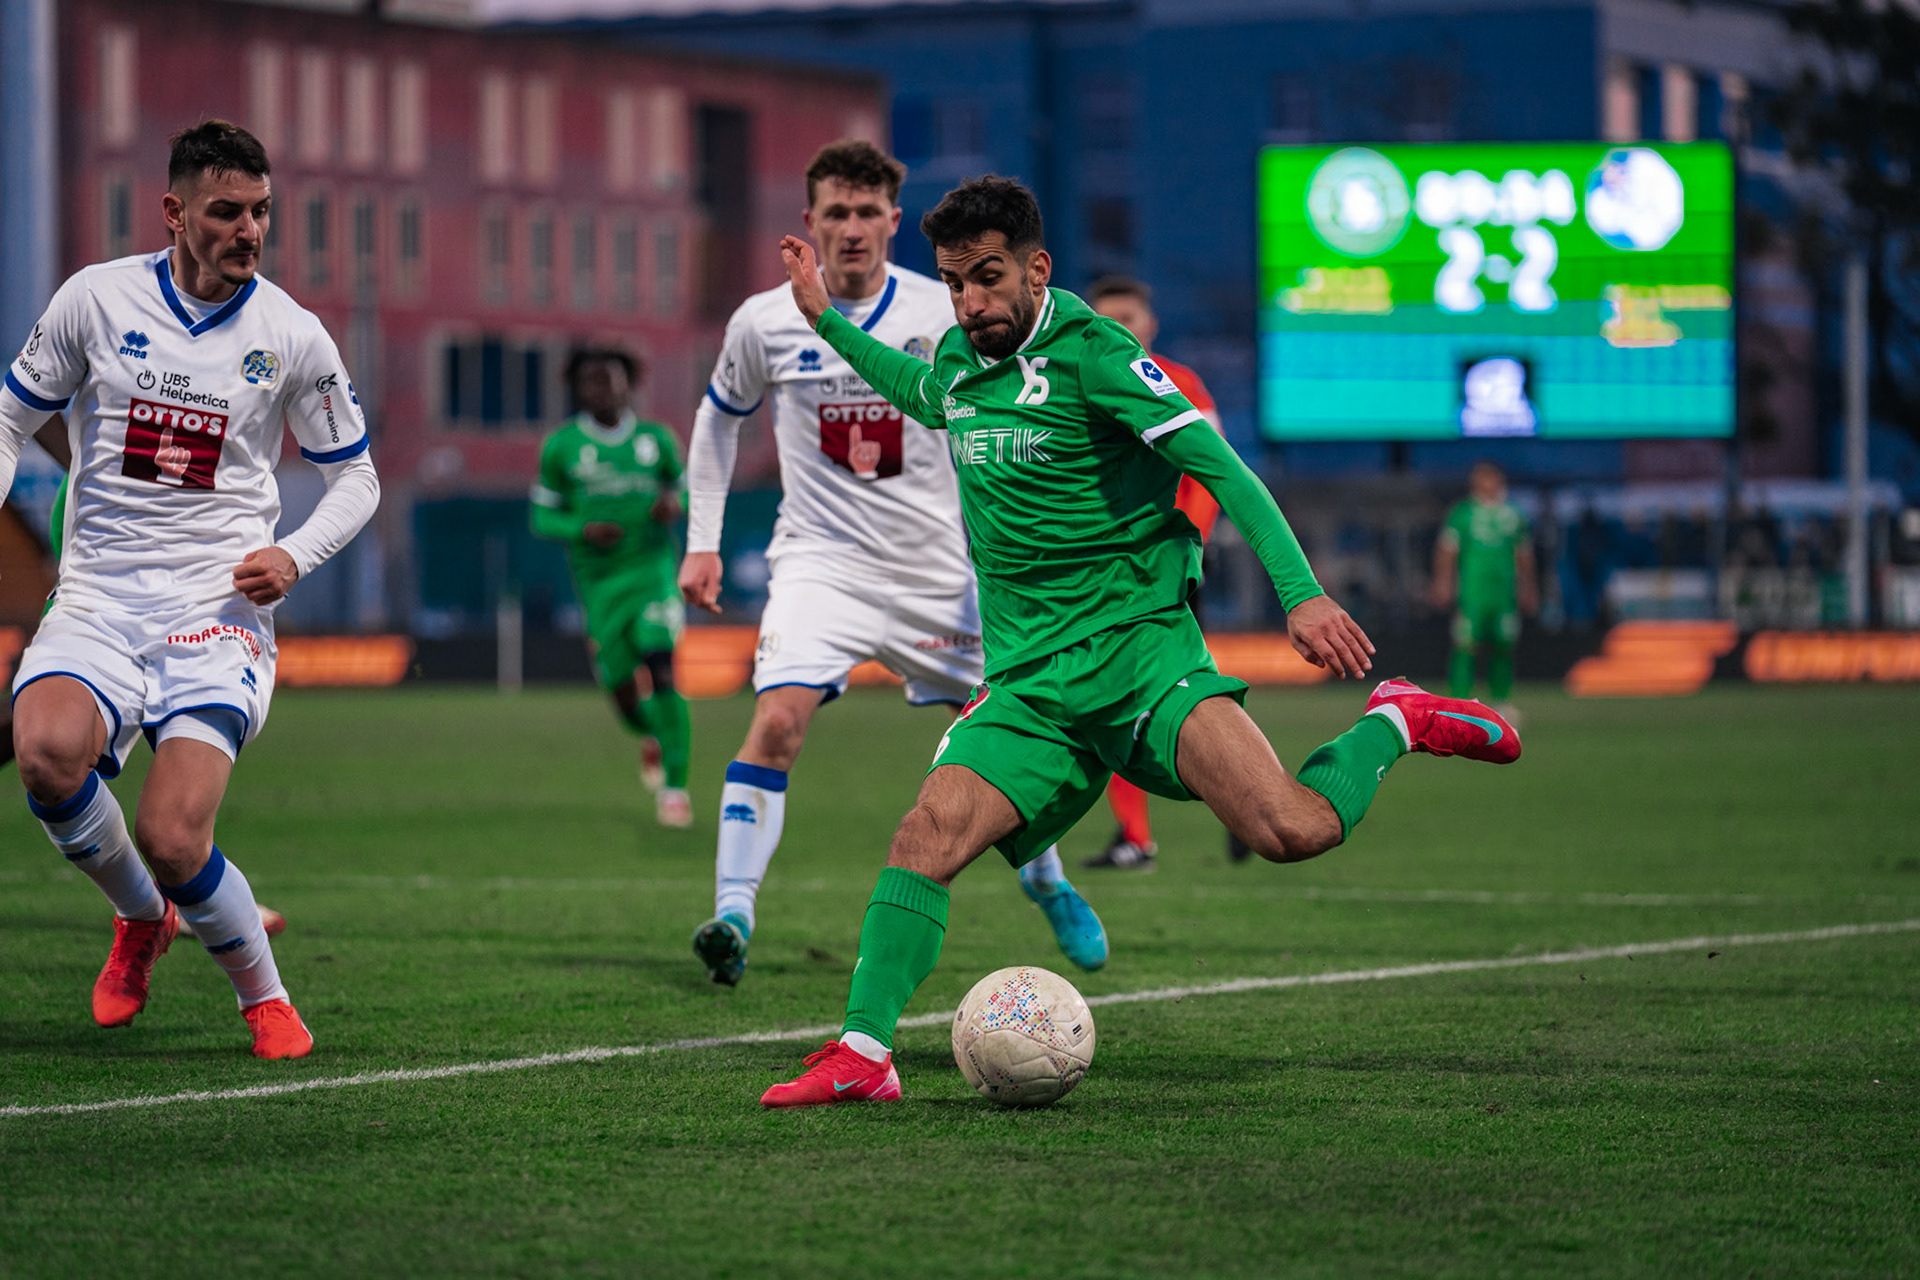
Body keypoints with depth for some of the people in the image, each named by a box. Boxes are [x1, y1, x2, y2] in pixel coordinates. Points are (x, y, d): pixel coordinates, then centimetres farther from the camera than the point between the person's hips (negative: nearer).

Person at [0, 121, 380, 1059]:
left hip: (219, 606, -1)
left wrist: (295, 557, -5)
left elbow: (355, 478, 14)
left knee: (173, 840, -21)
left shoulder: (292, 336, 3)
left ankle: (264, 997, 8)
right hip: (96, 601, 1)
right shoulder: (96, 299, 3)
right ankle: (140, 917, 0)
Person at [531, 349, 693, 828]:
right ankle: (650, 735, 39)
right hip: (600, 581, 0)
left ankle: (675, 786, -14)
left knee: (660, 668, -20)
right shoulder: (561, 447, 0)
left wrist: (674, 505, -7)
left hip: (653, 569, 0)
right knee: (623, 692, 1)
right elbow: (542, 517, 4)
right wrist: (583, 529, -15)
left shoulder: (655, 439, 4)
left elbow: (684, 488, 17)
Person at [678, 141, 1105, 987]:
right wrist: (701, 542, 9)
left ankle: (1047, 883, 36)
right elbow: (719, 418, 14)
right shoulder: (766, 323, -4)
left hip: (937, 565, 1)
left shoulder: (944, 316, -6)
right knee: (778, 719, -23)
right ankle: (733, 912, -22)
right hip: (822, 560, -1)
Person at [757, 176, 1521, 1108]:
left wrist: (1302, 593, -22)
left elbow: (1221, 470, -12)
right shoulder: (959, 361, 12)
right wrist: (824, 318, 38)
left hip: (1139, 643, -5)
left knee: (1293, 831, -24)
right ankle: (862, 1053, -15)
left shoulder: (1090, 354, -9)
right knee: (932, 828, -19)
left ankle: (1393, 726, 6)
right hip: (1028, 678, 5)